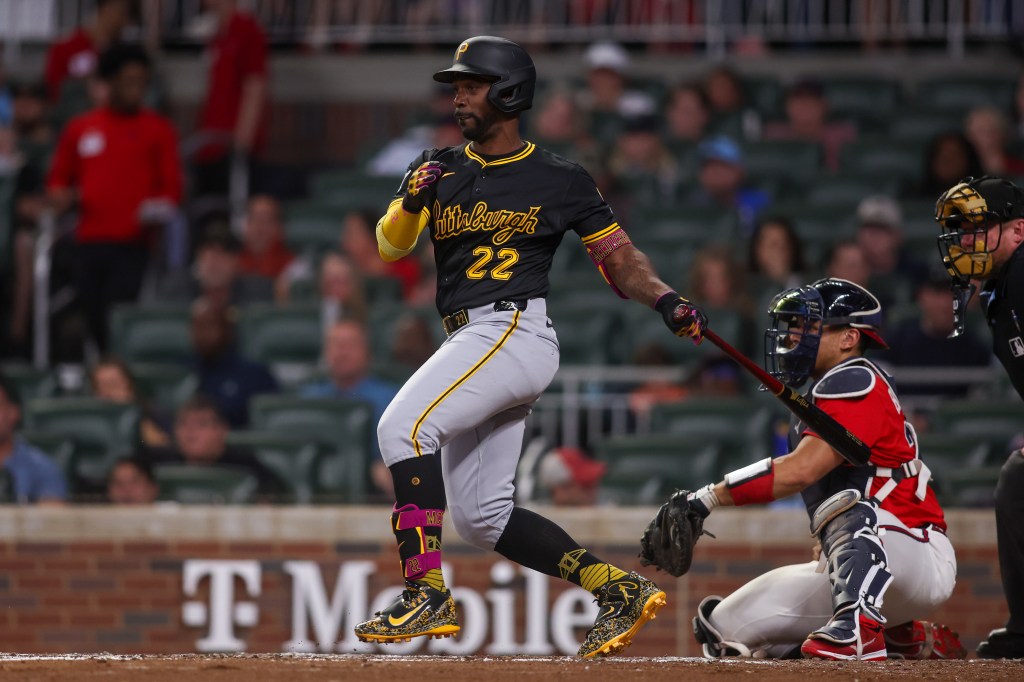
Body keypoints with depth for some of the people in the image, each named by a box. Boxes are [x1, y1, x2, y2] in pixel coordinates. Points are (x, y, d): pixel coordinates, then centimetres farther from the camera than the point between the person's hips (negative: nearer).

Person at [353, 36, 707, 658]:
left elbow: (618, 257, 4)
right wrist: (411, 202, -15)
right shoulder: (442, 169, 14)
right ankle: (618, 589, 10)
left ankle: (426, 595, -28)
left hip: (516, 331, -7)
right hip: (470, 342, 7)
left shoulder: (558, 181, 1)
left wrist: (666, 301, -14)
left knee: (404, 425, -25)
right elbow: (391, 246, 6)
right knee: (479, 516, 5)